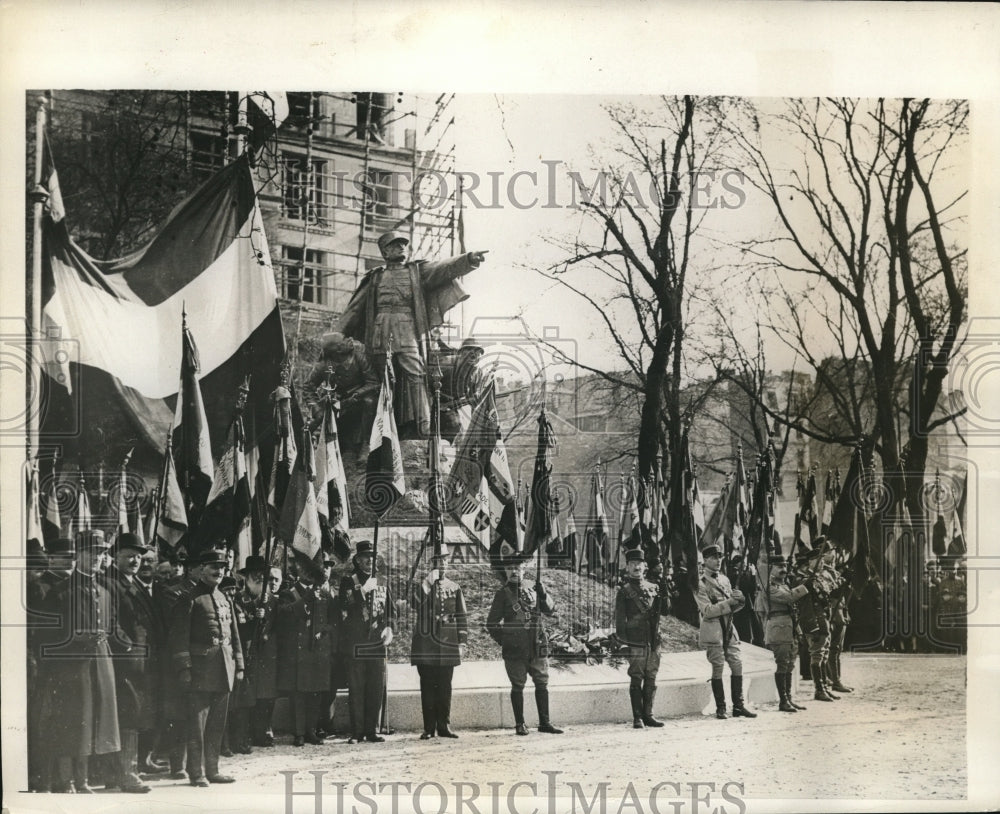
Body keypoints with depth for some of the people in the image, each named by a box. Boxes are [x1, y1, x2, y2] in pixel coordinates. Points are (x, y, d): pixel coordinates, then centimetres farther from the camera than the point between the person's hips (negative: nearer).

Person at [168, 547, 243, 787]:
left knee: (218, 724, 10)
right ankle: (196, 773, 2)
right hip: (200, 672, -7)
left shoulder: (225, 600, 18)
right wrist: (184, 668, -15)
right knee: (198, 724, -3)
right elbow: (179, 637, -9)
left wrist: (238, 665, 15)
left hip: (224, 672, 7)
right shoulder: (190, 600, -4)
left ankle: (212, 770, 18)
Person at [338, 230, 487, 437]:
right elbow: (355, 308, 24)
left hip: (408, 331, -2)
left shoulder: (417, 270, 17)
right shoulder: (375, 277, 22)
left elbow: (444, 268, 1)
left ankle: (418, 426, -23)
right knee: (381, 379, -2)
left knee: (414, 374, -16)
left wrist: (468, 259, -17)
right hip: (379, 332, 2)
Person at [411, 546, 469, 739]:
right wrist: (430, 580, -18)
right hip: (426, 645, -2)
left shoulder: (454, 588, 12)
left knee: (445, 688, 4)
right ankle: (429, 728, 5)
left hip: (448, 644, 2)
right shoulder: (423, 585, 4)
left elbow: (462, 616, 12)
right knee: (427, 688, 1)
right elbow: (420, 600, -19)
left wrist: (462, 641, 4)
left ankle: (444, 726, 10)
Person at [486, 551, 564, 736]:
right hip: (515, 650, -3)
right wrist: (503, 641, -1)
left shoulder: (532, 591, 11)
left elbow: (550, 610, 5)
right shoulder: (503, 594, 1)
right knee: (518, 686, 1)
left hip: (538, 648, 4)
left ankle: (544, 722, 14)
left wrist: (543, 594, -11)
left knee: (542, 684, 6)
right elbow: (491, 624, 3)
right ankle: (520, 724, 10)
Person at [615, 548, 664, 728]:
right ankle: (637, 718, 1)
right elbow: (620, 619, -2)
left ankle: (648, 715, 16)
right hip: (636, 641, -5)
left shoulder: (654, 588, 15)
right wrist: (622, 638, -7)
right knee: (636, 679, -3)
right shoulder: (624, 591, 1)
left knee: (651, 679, 7)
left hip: (654, 640, 5)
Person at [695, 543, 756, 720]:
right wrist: (729, 602, -17)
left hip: (729, 627, 6)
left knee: (737, 665, 2)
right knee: (718, 668, -3)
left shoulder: (724, 579, 15)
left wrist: (739, 599, -6)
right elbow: (707, 610, -14)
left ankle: (738, 706, 9)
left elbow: (733, 607, 17)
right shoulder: (700, 583, -6)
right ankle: (720, 708, 5)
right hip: (713, 628, -6)